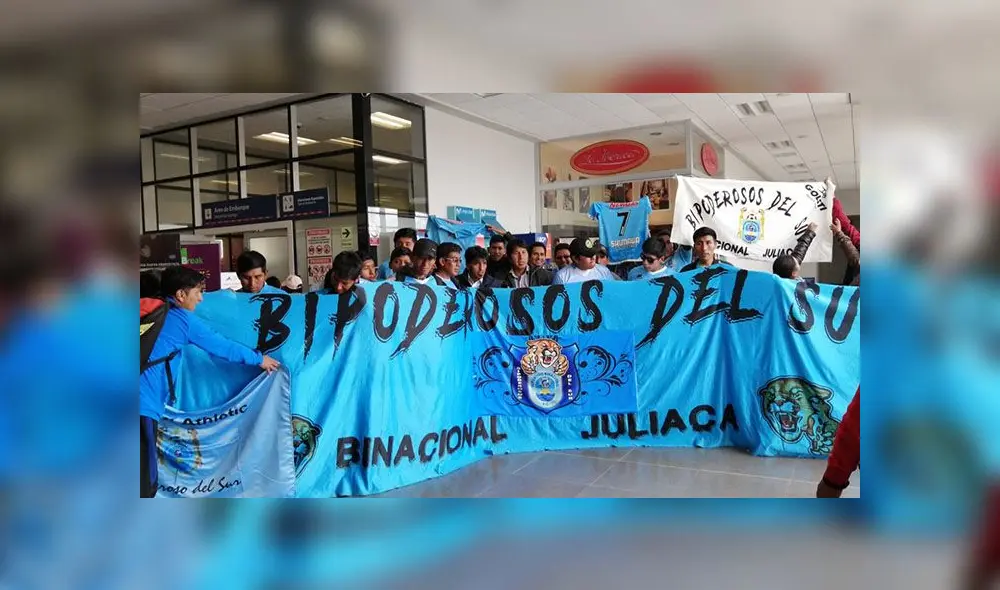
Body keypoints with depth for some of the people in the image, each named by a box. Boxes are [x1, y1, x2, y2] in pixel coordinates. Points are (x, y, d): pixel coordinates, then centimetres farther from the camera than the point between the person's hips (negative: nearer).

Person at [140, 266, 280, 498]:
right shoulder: (183, 319, -3)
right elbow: (221, 346, 6)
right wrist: (259, 358, 20)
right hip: (144, 405, -8)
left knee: (146, 479, 13)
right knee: (145, 482, -3)